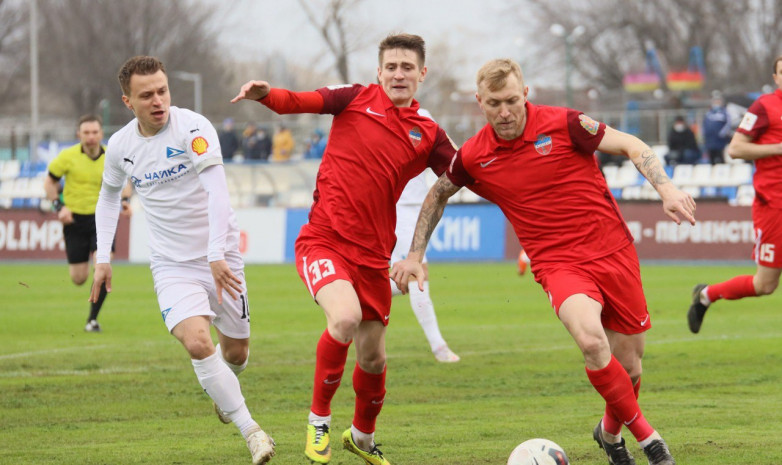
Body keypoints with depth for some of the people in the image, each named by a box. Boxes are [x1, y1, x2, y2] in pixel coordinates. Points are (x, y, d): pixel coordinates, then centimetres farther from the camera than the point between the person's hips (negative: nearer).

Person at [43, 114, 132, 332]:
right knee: (79, 279, 3)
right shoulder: (68, 157, -10)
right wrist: (58, 206, -10)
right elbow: (50, 182, 3)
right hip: (75, 219, -1)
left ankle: (93, 319, -2)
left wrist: (125, 200, -7)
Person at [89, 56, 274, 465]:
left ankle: (222, 392, 46)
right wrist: (103, 257, 12)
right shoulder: (120, 146, -2)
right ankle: (250, 431, -15)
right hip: (171, 264, 1)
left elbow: (217, 191, -26)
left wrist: (217, 255, -35)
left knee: (236, 350, 9)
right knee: (197, 343, -22)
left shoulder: (192, 128, -16)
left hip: (219, 257, -1)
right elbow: (109, 194, 19)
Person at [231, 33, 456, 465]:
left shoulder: (428, 134, 8)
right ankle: (319, 418, -8)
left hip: (372, 254, 4)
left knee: (373, 358, 10)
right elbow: (297, 102, -11)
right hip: (324, 240, -4)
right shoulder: (356, 99, 0)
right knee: (345, 318, -30)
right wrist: (266, 94, -30)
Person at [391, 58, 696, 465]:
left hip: (613, 252, 1)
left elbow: (632, 147, -2)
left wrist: (666, 190, -17)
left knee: (629, 366, 7)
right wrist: (415, 255, 16)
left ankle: (611, 431, 41)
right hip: (558, 263, 0)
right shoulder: (473, 157, -2)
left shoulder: (562, 124, -9)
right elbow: (439, 193, 19)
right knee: (590, 339, -30)